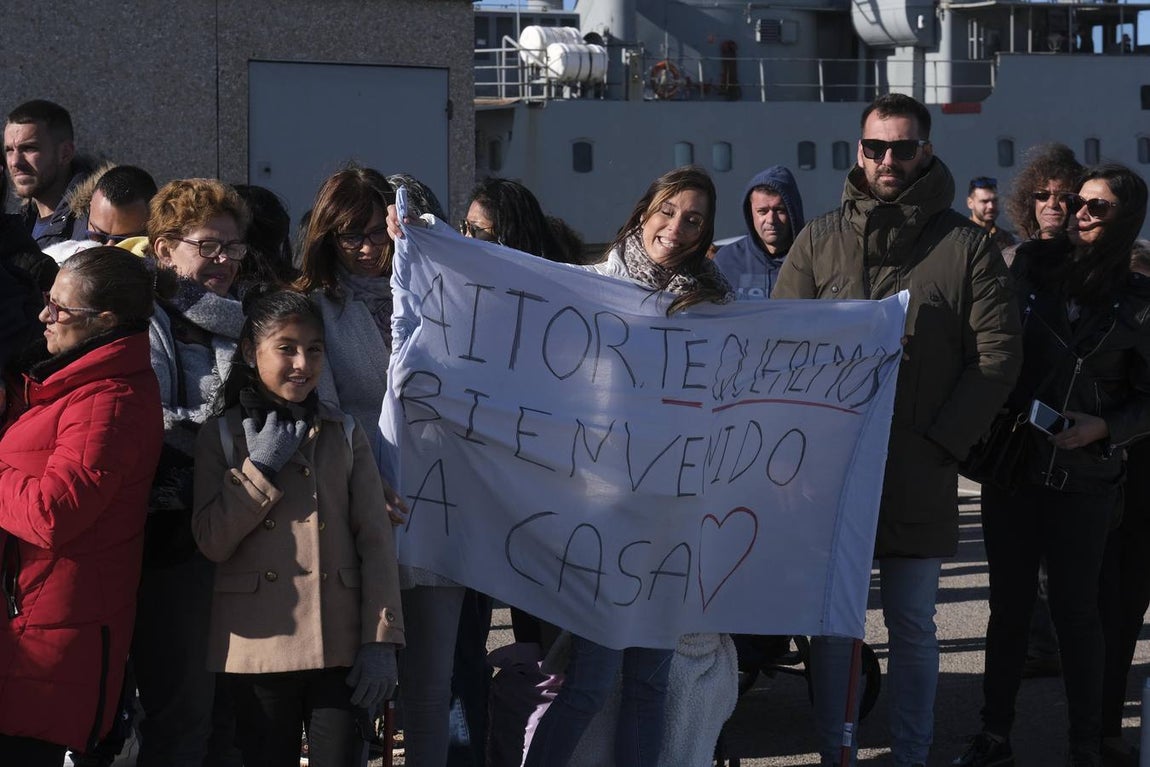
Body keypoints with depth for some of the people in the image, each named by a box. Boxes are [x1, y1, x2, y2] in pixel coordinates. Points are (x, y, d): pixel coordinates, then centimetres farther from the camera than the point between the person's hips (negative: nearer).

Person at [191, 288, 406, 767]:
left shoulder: (345, 435, 9)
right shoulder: (221, 435, 5)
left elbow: (376, 542, 3)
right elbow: (212, 542, -5)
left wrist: (381, 640, -5)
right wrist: (262, 467, -11)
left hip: (341, 647, 1)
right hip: (260, 646, -1)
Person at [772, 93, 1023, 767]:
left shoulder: (966, 245, 1)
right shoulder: (820, 239, 7)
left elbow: (998, 355, -1)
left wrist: (942, 439, -8)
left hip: (920, 476, -1)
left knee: (913, 627, 6)